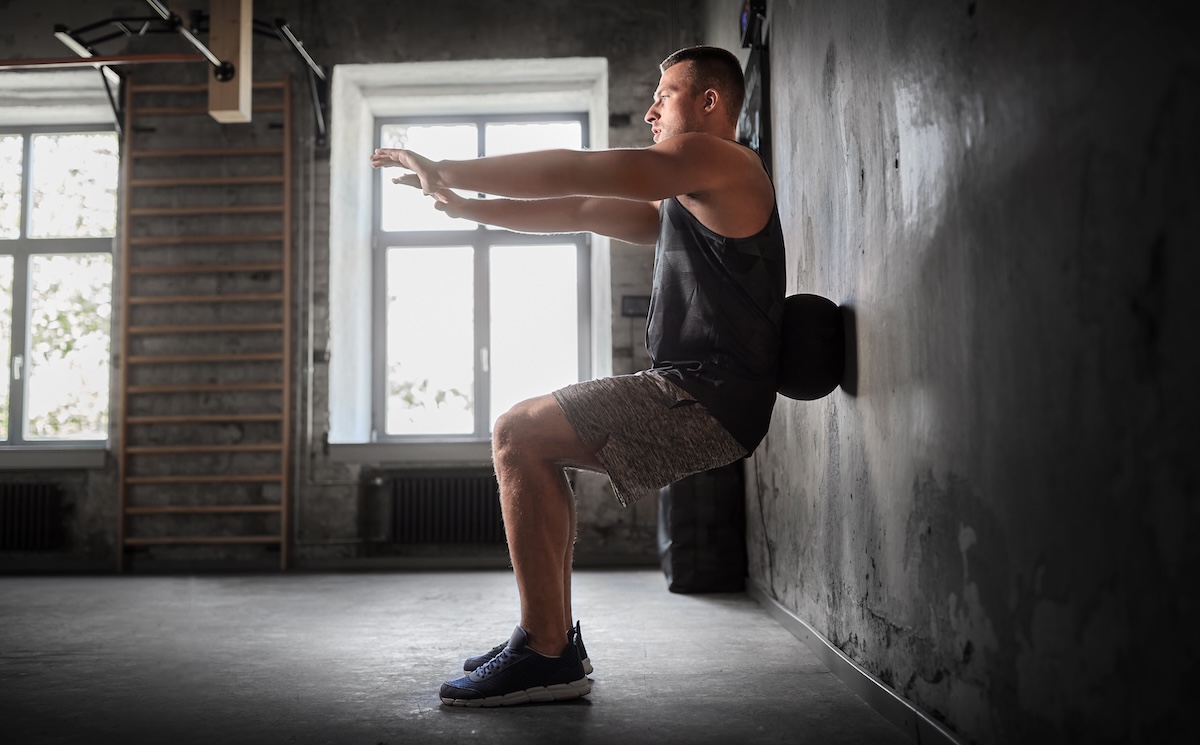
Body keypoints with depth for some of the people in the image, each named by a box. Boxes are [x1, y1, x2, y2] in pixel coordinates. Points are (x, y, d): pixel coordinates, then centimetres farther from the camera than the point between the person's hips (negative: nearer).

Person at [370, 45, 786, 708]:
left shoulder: (720, 160, -5)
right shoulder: (685, 203, 27)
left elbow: (572, 173, -10)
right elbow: (579, 212, 24)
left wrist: (446, 171, -5)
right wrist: (462, 205, 19)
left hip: (708, 401, -10)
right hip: (693, 397, 10)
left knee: (517, 435, -15)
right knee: (534, 442, 18)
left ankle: (547, 655, -12)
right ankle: (554, 640, 15)